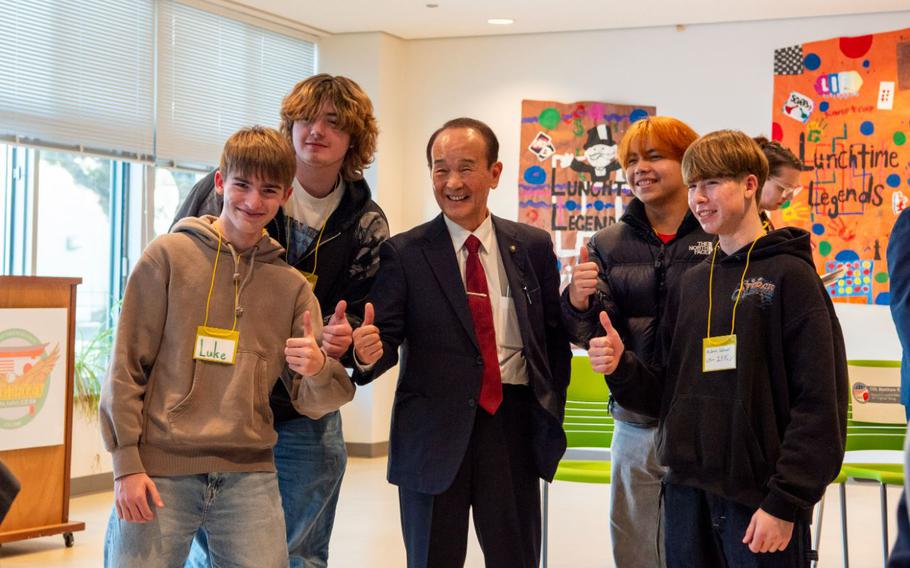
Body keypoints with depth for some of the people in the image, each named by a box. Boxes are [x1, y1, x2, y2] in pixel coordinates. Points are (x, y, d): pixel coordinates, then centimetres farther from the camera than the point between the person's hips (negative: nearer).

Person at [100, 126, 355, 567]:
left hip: (249, 475, 3)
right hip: (159, 472, -2)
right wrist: (127, 463, -7)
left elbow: (314, 404, 8)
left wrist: (317, 369, -14)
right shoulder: (168, 256, 2)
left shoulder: (292, 287, 9)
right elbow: (125, 368, 0)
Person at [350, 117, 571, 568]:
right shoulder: (403, 253, -2)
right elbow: (386, 336, -7)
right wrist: (369, 352, -29)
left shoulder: (533, 247, 5)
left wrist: (552, 413, 4)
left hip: (514, 423, 2)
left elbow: (554, 336, 10)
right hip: (433, 431, -2)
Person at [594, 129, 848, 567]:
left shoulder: (789, 276, -7)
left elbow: (820, 405, -12)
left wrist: (784, 503, -15)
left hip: (759, 500, -6)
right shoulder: (691, 284, 12)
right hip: (686, 492, 6)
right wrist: (621, 368, -3)